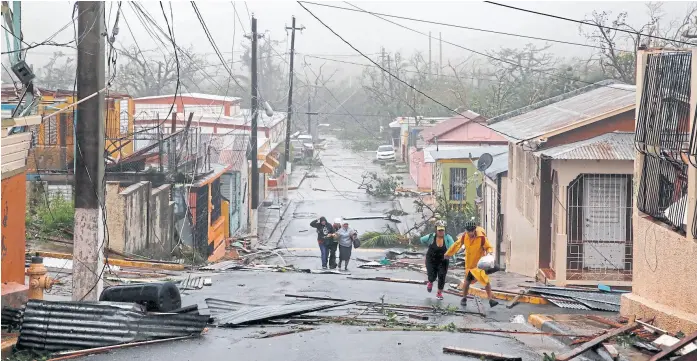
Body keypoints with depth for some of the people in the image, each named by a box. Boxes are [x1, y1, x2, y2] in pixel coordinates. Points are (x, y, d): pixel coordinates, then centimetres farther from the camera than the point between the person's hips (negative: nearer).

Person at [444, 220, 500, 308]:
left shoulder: (481, 237, -21)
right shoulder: (464, 236, -9)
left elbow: (488, 247, -10)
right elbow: (457, 245, 7)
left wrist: (490, 252, -33)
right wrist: (448, 253, 17)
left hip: (480, 263, -3)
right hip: (469, 263, 4)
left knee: (486, 280, -16)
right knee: (467, 281, 14)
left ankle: (491, 299, -15)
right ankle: (464, 298, 33)